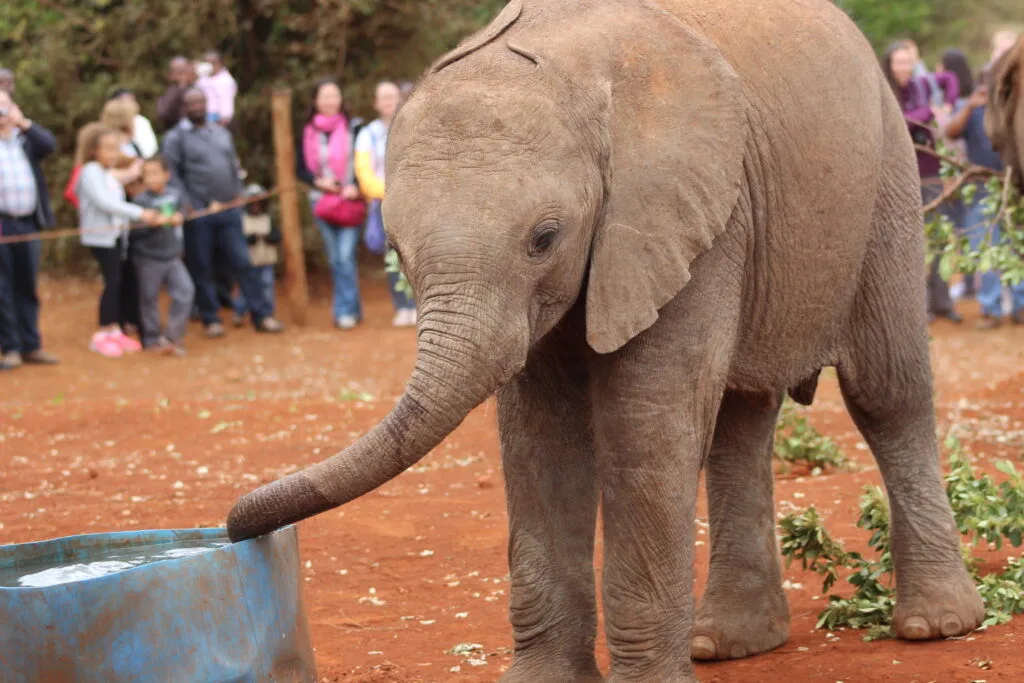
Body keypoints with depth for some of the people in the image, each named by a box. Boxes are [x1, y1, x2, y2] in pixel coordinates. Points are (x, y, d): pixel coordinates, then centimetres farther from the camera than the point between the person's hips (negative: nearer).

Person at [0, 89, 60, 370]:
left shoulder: (27, 136, 13)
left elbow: (49, 144, -4)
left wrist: (23, 123, -7)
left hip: (28, 222, 4)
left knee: (27, 287, 10)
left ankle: (31, 345, 16)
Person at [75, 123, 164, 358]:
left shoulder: (111, 175, 16)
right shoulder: (91, 172, -11)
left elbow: (115, 204, 13)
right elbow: (104, 202, -22)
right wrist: (140, 213, -25)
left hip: (117, 233, 8)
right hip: (100, 235, -8)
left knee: (120, 282, 6)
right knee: (113, 281, -10)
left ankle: (117, 331, 13)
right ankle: (102, 335, -4)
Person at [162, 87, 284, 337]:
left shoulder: (222, 133, 16)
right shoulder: (176, 138, -1)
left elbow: (235, 166, 20)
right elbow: (173, 176, -6)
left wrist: (238, 193, 7)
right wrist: (188, 206, -13)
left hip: (229, 211, 4)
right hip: (198, 214, -4)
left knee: (243, 262, 1)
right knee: (201, 268, 2)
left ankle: (262, 316, 3)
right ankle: (211, 319, 12)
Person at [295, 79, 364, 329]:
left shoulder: (352, 128, -3)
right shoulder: (307, 133, 4)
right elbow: (300, 169, 9)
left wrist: (355, 187, -15)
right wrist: (319, 181, -8)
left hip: (349, 199, -3)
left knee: (346, 256, -12)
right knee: (335, 259, 7)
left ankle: (345, 309, -7)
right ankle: (350, 308, 17)